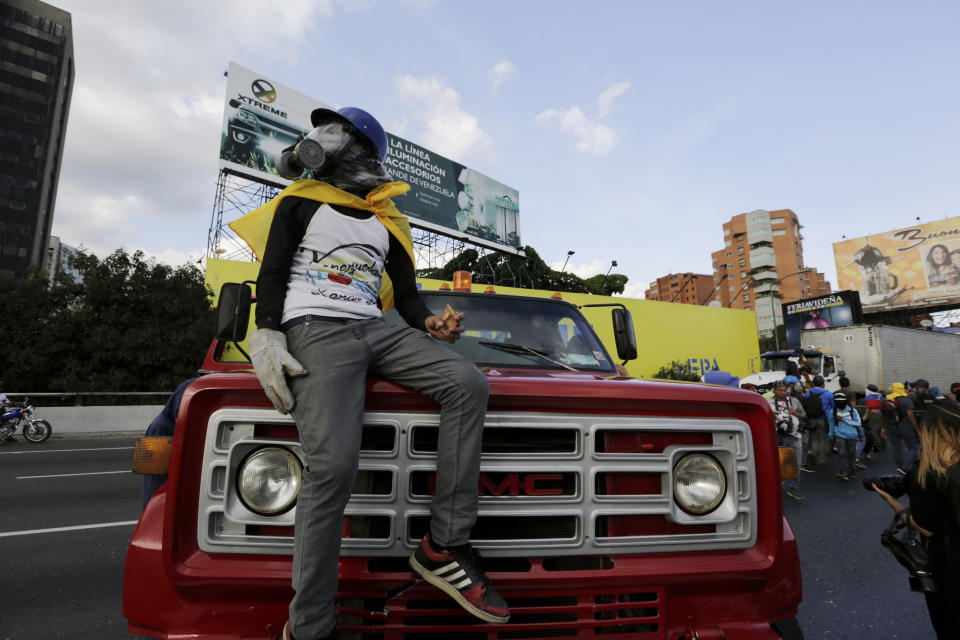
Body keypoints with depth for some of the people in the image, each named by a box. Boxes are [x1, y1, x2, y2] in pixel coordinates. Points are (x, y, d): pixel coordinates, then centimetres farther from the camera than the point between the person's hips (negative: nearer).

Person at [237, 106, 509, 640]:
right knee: (334, 463, -27)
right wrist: (267, 338, -8)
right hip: (314, 329, -4)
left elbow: (406, 293, 19)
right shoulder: (302, 201, 17)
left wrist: (430, 324, -3)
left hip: (374, 328, 4)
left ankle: (445, 547, -14)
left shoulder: (390, 223, 24)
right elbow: (272, 274, 7)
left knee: (469, 384, -20)